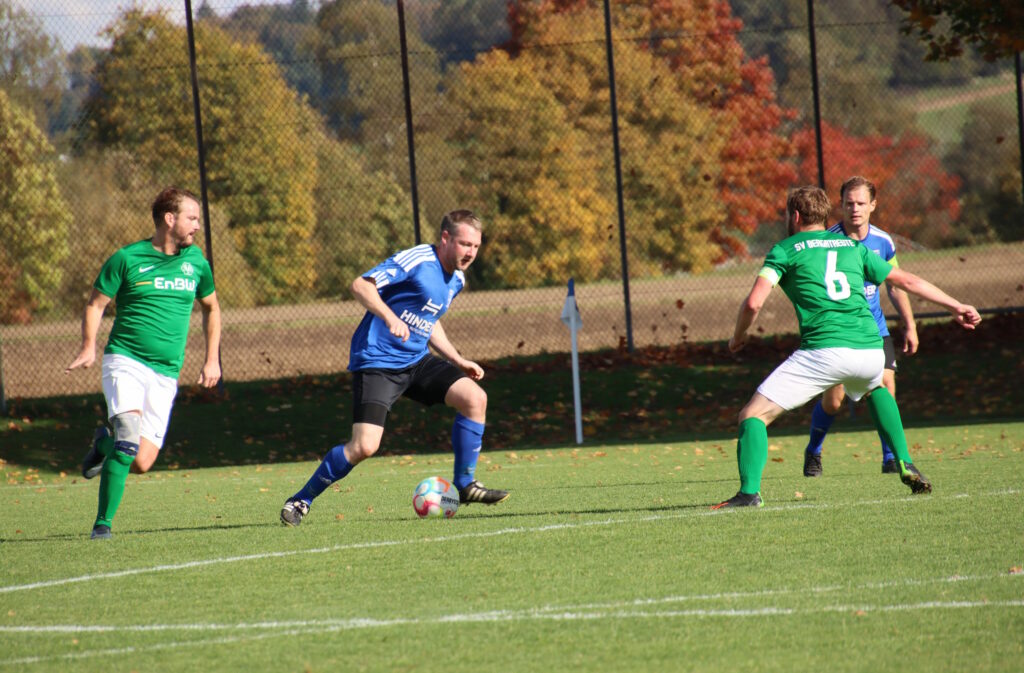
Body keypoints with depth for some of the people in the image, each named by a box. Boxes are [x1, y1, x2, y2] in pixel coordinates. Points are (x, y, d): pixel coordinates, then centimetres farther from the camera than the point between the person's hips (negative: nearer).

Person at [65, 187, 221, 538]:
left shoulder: (195, 261, 8)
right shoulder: (127, 258, -4)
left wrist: (212, 360, 16)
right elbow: (96, 304, 2)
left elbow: (211, 308, 23)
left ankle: (104, 443, 28)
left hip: (165, 374, 4)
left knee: (141, 463, -7)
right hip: (125, 361, -4)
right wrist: (89, 347, -14)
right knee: (129, 438, -25)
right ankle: (103, 522, -11)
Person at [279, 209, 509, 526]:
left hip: (416, 361, 8)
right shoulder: (417, 261, -16)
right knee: (364, 446, -19)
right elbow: (361, 285, -21)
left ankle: (465, 485, 6)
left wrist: (458, 361, 19)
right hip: (377, 362, -8)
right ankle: (300, 501, -1)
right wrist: (390, 318, -34)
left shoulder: (456, 279, 12)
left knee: (475, 397, -8)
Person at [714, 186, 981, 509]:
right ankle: (906, 465, 26)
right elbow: (907, 281, 25)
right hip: (871, 352, 5)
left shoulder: (784, 250, 9)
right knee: (876, 389, 41)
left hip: (823, 351, -5)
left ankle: (749, 491, -21)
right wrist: (955, 306, 34)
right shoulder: (852, 246, 23)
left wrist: (737, 336, 17)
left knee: (753, 415, 0)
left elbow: (754, 302, -3)